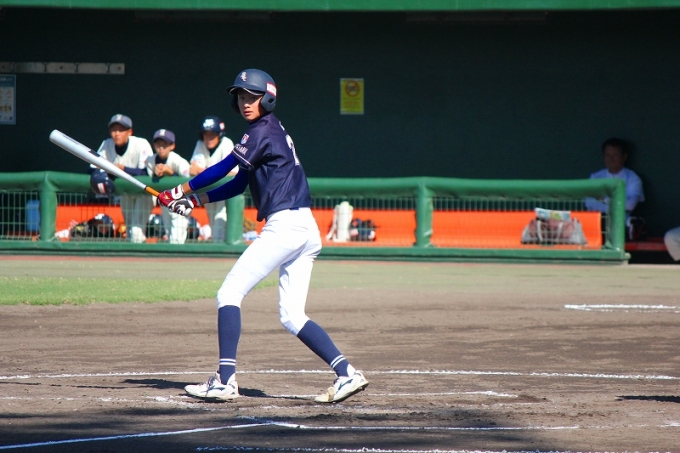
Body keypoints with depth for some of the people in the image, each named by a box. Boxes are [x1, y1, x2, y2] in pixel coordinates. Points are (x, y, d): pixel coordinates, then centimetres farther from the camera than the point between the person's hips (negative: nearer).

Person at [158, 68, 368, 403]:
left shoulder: (262, 131, -7)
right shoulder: (272, 131, 21)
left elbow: (224, 168, -10)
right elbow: (238, 185, 22)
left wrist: (182, 190, -1)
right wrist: (195, 200, 13)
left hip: (284, 226, -9)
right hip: (307, 230, 9)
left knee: (229, 294, -6)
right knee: (291, 316, 9)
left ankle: (225, 380, -12)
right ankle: (346, 373, -2)